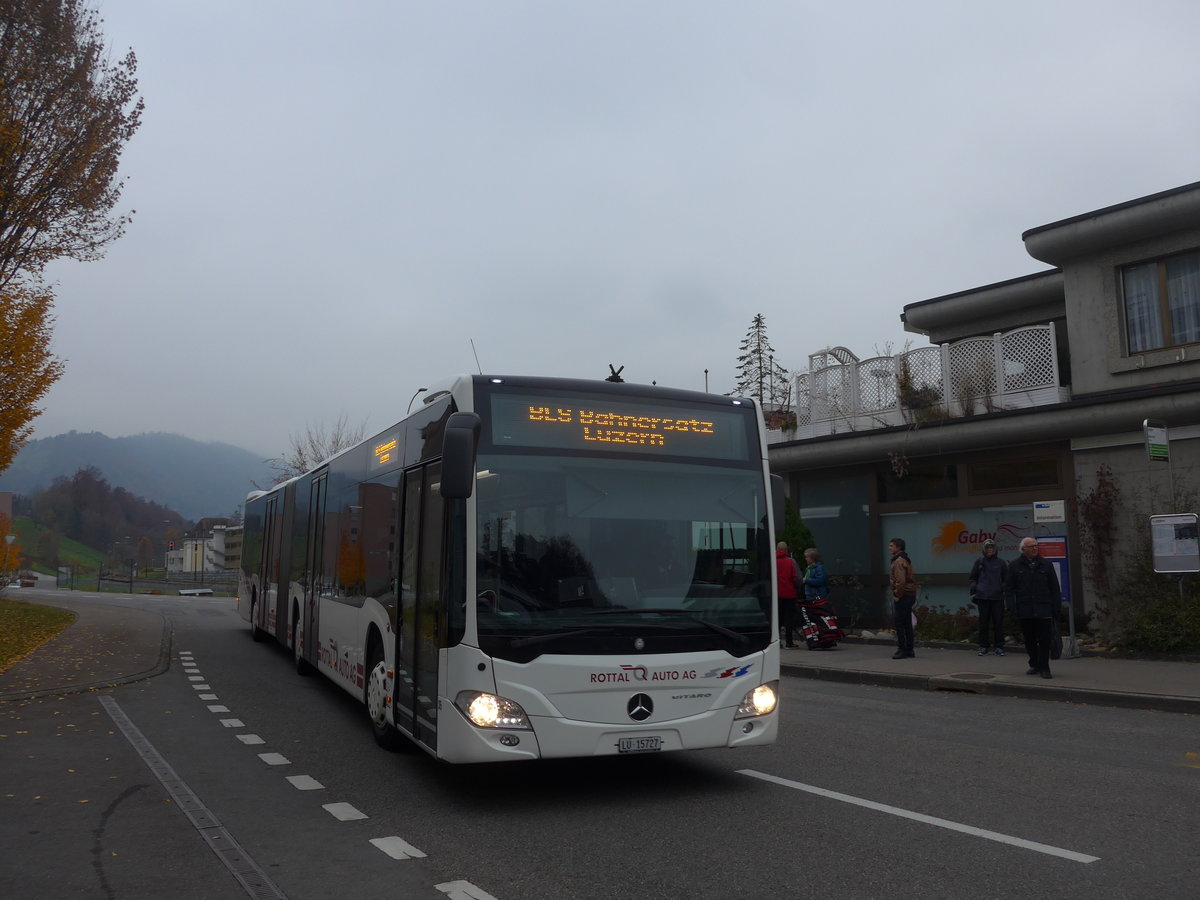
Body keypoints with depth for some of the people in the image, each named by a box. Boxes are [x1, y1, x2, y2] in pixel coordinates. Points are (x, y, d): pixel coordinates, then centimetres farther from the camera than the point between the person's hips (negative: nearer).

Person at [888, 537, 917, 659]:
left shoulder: (898, 561, -15)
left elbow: (900, 581, -24)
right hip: (910, 595, 10)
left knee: (898, 623, -8)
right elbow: (913, 577, 22)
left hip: (903, 597, -10)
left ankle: (903, 650, -7)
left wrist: (897, 595, -16)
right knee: (907, 623, 11)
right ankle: (909, 651, 15)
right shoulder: (906, 560, 18)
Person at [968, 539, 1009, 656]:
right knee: (983, 622, 2)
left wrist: (1004, 589, 1)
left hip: (998, 597, 0)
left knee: (998, 622, -1)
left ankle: (999, 647, 6)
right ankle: (983, 646, 8)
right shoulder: (979, 562, 9)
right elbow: (972, 578, 14)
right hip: (983, 597, 0)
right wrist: (973, 590, 4)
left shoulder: (1001, 563, 8)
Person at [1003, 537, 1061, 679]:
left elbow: (1054, 588, 10)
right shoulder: (1015, 566, 6)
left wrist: (1056, 607, 3)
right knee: (1029, 640, 8)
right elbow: (1008, 588, 6)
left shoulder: (1046, 565, 9)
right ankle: (1034, 665, 22)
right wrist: (1011, 607, -3)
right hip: (1024, 611, 0)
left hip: (1044, 610, 0)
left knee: (1045, 639, -5)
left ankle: (1044, 667, 1)